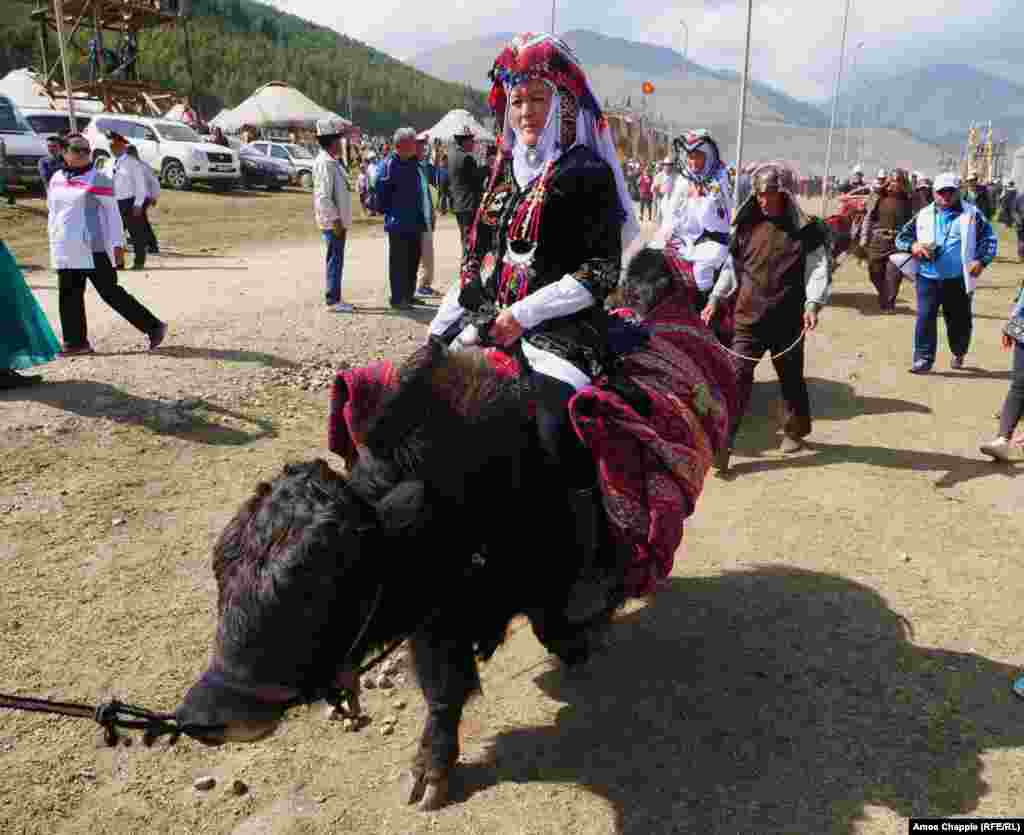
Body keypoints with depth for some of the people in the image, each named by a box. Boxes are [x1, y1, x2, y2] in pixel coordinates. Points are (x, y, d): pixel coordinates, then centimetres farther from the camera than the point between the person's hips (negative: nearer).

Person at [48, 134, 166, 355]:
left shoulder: (98, 179, -5)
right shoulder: (56, 179, 12)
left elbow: (112, 213, -6)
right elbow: (53, 211, 20)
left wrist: (118, 244, -11)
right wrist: (53, 243, 19)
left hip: (93, 247, -6)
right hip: (64, 249, 6)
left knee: (110, 292, -6)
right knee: (69, 295, 6)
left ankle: (153, 326, 2)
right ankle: (75, 342, 14)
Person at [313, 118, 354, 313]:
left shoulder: (332, 161, 16)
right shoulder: (325, 163, -15)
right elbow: (323, 196, -21)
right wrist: (335, 220, -21)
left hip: (338, 221, 10)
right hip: (332, 222, -10)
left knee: (336, 260, 13)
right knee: (335, 260, -6)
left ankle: (335, 298, 21)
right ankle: (333, 300, -1)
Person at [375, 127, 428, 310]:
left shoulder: (414, 162, 11)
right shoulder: (389, 164, -12)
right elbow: (381, 190, -14)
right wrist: (386, 210, -10)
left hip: (415, 222, 7)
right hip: (398, 223, -7)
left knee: (413, 259, 14)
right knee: (398, 261, -1)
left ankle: (409, 294, 26)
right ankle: (397, 298, 6)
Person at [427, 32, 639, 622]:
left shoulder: (586, 175, -2)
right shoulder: (506, 175, 17)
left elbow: (602, 273, -9)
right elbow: (477, 263, 20)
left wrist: (525, 313, -16)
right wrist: (438, 332, 13)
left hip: (561, 331, -7)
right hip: (489, 325, 7)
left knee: (558, 430, -28)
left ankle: (591, 571, -7)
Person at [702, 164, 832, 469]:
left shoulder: (806, 230, -3)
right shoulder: (746, 225, 9)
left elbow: (818, 269, -9)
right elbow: (732, 266, 15)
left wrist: (812, 304, -24)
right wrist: (715, 299, 9)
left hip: (788, 320, -2)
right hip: (748, 318, 2)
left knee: (791, 378, 14)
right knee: (737, 378, -6)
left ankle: (795, 431, 37)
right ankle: (722, 442, -6)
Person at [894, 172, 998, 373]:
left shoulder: (971, 214, 2)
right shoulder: (923, 215, 7)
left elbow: (989, 238, 3)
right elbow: (901, 237, 10)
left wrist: (981, 260, -12)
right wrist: (913, 245, -12)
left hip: (958, 279, 0)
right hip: (927, 277, 1)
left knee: (959, 319, 11)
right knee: (925, 317, -8)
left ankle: (959, 353, 35)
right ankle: (924, 358, -1)